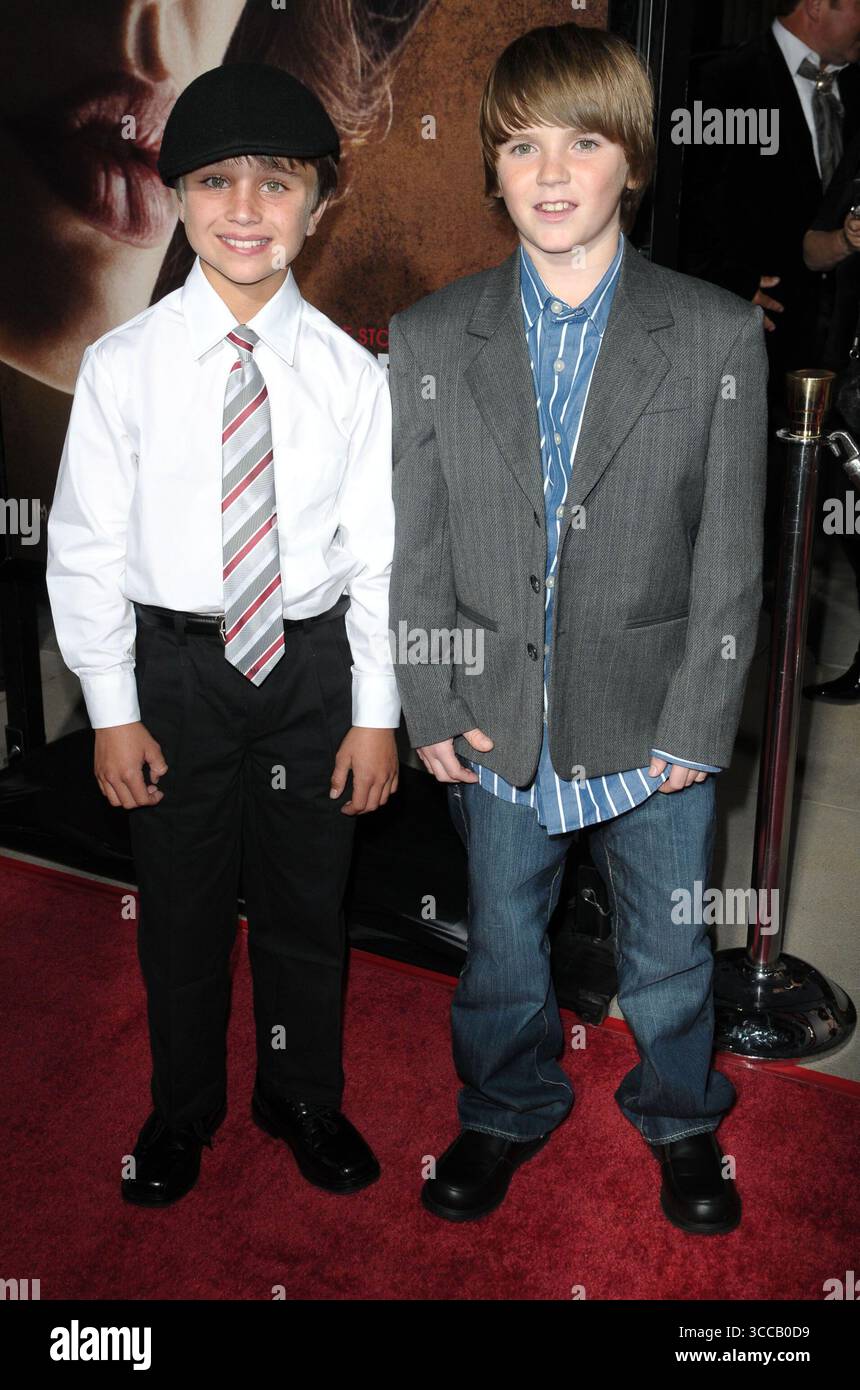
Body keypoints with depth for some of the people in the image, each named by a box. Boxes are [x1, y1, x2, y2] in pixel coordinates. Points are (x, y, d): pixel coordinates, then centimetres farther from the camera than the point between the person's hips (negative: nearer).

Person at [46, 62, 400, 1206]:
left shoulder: (350, 372, -4)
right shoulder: (122, 366, -7)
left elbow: (376, 551, -2)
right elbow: (86, 547, -3)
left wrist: (377, 713, -2)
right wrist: (112, 709, -4)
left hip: (313, 659, 1)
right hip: (175, 659, 0)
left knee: (306, 901, 15)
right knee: (181, 905, 14)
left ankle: (304, 1098, 40)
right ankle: (184, 1110, 39)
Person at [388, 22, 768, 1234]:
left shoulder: (720, 336, -6)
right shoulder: (430, 339, -3)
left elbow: (731, 555, -6)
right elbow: (415, 547, -1)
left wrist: (696, 727, -9)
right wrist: (432, 712, -5)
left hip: (654, 718, 0)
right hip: (498, 722, 1)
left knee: (669, 950, 18)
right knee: (502, 943, 19)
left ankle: (680, 1117, 46)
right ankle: (508, 1110, 46)